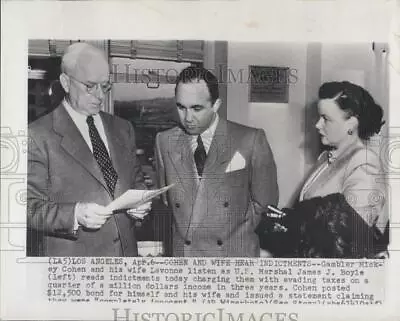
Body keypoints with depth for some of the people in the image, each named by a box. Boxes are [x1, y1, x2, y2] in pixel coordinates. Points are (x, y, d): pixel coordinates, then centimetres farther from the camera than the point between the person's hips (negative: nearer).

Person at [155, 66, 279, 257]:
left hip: (236, 255, -2)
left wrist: (238, 235, -3)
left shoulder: (250, 141, -6)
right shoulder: (164, 141, 3)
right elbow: (166, 199, 10)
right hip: (182, 253, 2)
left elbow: (264, 203, 1)